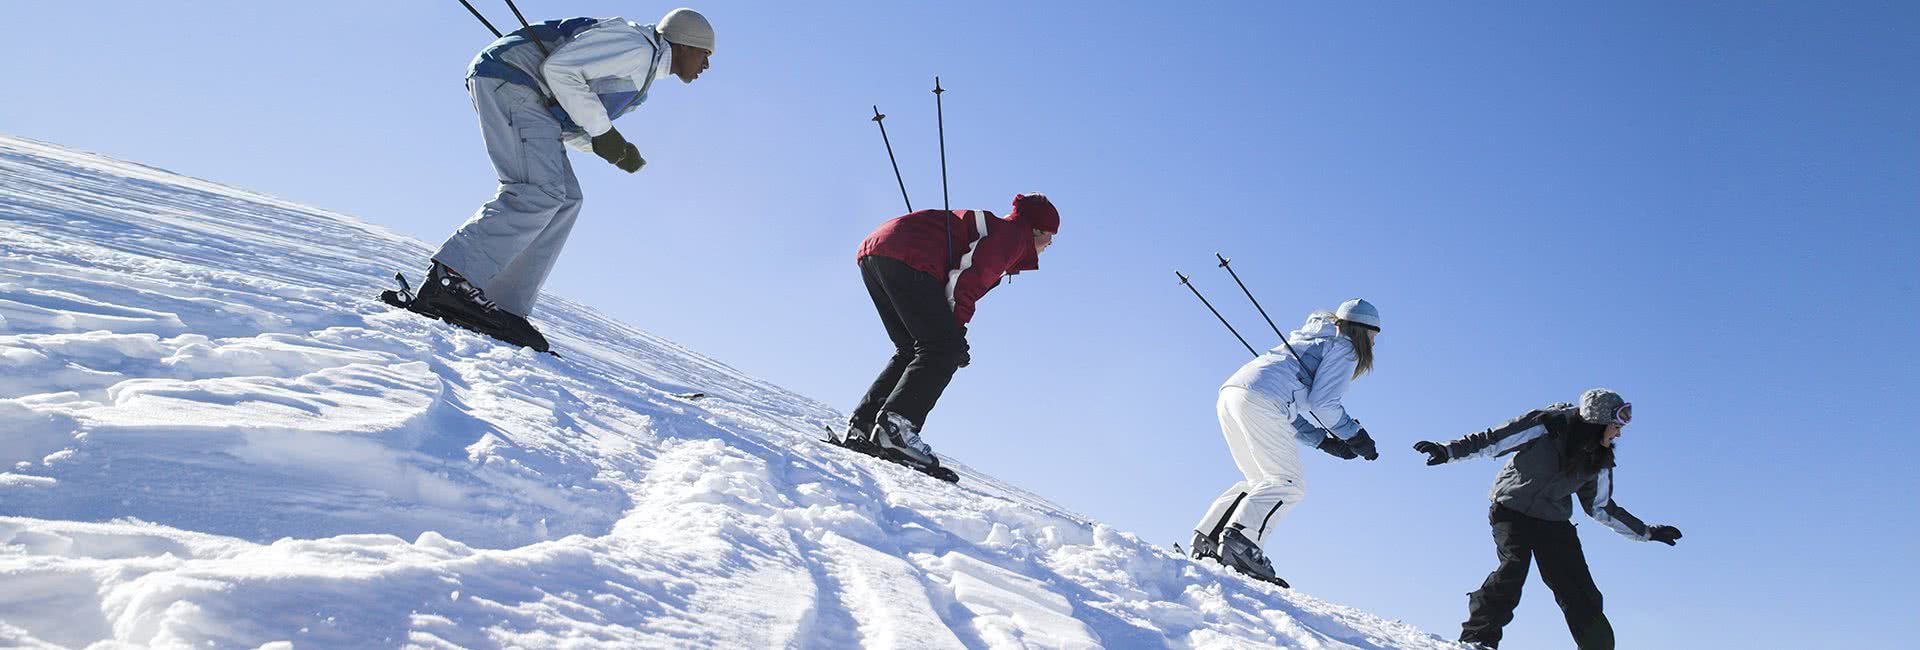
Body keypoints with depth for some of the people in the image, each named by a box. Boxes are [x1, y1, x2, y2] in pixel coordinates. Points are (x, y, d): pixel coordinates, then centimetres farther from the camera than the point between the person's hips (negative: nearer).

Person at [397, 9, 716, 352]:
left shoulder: (644, 67, 22)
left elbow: (567, 126, 20)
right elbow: (560, 68, -20)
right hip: (506, 78, -11)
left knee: (565, 200, 2)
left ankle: (505, 308, -4)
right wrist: (601, 132, -15)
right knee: (539, 193, -23)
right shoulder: (638, 47, -11)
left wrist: (616, 146, 5)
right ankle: (450, 278, -31)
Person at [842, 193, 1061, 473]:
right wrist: (956, 330, -6)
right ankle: (895, 424, -24)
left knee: (912, 350, 15)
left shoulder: (990, 226, 34)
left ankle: (862, 425, 6)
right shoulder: (1015, 233, 5)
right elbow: (967, 279, -11)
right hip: (904, 258, -10)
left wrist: (952, 332, 16)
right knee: (944, 349, -10)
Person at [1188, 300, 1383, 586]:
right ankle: (1239, 541, -25)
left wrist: (1323, 440, 26)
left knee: (1263, 481, 17)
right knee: (1289, 484, -8)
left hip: (1229, 395, 9)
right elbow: (1323, 401, -4)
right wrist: (1354, 434, 9)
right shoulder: (1344, 347, 9)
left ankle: (1207, 540, 8)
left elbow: (1285, 407, 31)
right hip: (1259, 400, -9)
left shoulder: (1312, 342, 36)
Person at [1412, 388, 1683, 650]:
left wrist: (1647, 532, 18)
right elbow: (1492, 440, -14)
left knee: (1582, 593, -3)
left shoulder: (1599, 460, 3)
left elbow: (1601, 508, 16)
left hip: (1554, 522, 5)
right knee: (1514, 566, -28)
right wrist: (1449, 451, -24)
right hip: (1512, 509, -5)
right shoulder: (1547, 425, -15)